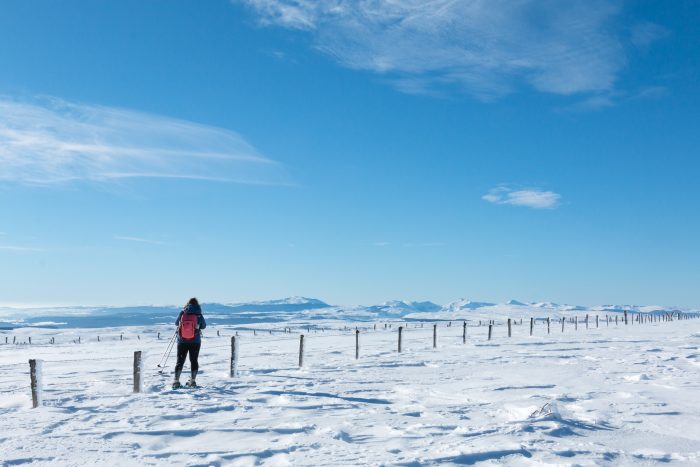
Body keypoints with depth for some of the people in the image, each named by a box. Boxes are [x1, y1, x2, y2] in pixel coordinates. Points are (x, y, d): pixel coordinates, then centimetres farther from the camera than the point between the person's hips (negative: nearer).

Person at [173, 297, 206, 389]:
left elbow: (176, 323, 9)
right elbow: (204, 326, 4)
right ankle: (192, 381, 13)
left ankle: (176, 381, 3)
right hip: (195, 342, -1)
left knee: (180, 361, 10)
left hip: (182, 341, 1)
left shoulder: (182, 313, -7)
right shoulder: (199, 315, -10)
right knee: (194, 361, 13)